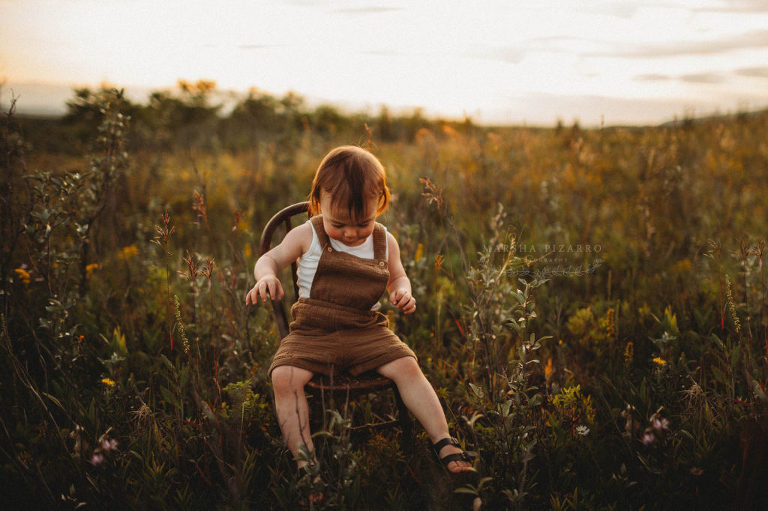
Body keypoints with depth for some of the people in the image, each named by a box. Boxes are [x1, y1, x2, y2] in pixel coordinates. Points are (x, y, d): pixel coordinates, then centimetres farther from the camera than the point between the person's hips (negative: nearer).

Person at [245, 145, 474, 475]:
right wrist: (266, 277, -20)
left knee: (406, 366, -20)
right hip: (312, 333, -1)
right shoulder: (307, 236, -2)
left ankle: (444, 443, -9)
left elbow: (397, 276, 22)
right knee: (284, 377, -26)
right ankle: (304, 460, -19)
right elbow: (271, 259, 4)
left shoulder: (385, 242, 6)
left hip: (367, 332, 2)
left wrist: (402, 292, -3)